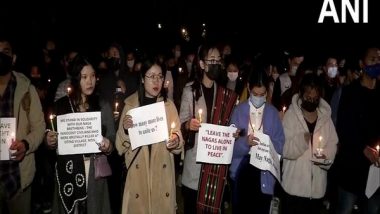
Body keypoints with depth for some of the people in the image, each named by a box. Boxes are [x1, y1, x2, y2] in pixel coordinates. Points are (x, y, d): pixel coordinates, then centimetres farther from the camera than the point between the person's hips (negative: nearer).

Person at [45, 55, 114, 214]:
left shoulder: (103, 106, 1)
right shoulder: (60, 105, 1)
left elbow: (112, 140, 4)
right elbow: (51, 143, 8)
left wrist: (107, 146, -16)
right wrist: (49, 142, -12)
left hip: (94, 173, 0)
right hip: (67, 172, 0)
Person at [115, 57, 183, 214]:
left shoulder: (169, 105, 4)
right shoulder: (130, 105, -1)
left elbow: (178, 136, 5)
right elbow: (120, 146, 0)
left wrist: (176, 141, -16)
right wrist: (125, 129, -18)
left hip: (163, 172, 1)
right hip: (138, 172, -1)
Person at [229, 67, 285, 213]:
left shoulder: (273, 112, 4)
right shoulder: (239, 110, 2)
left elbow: (280, 144, 1)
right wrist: (245, 142, -23)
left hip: (264, 172, 0)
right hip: (241, 169, 0)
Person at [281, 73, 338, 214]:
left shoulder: (325, 116, 5)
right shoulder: (291, 115, -8)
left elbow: (332, 144, 8)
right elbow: (284, 149, -13)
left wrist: (326, 157, -13)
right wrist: (301, 139, -30)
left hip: (318, 186, 4)